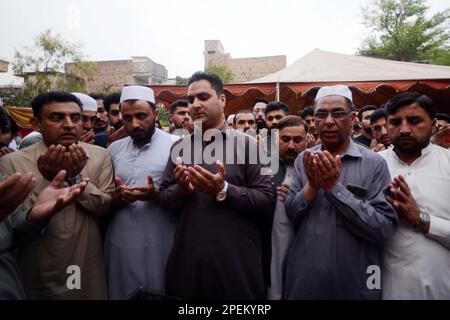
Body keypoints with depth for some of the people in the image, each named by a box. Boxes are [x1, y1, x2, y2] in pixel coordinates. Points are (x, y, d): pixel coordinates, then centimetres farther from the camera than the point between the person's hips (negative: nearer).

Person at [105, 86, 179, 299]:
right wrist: (116, 199, -10)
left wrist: (157, 195, -21)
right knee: (120, 291, 16)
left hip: (161, 246, -3)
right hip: (121, 246, 4)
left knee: (161, 291, 9)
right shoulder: (114, 149, 8)